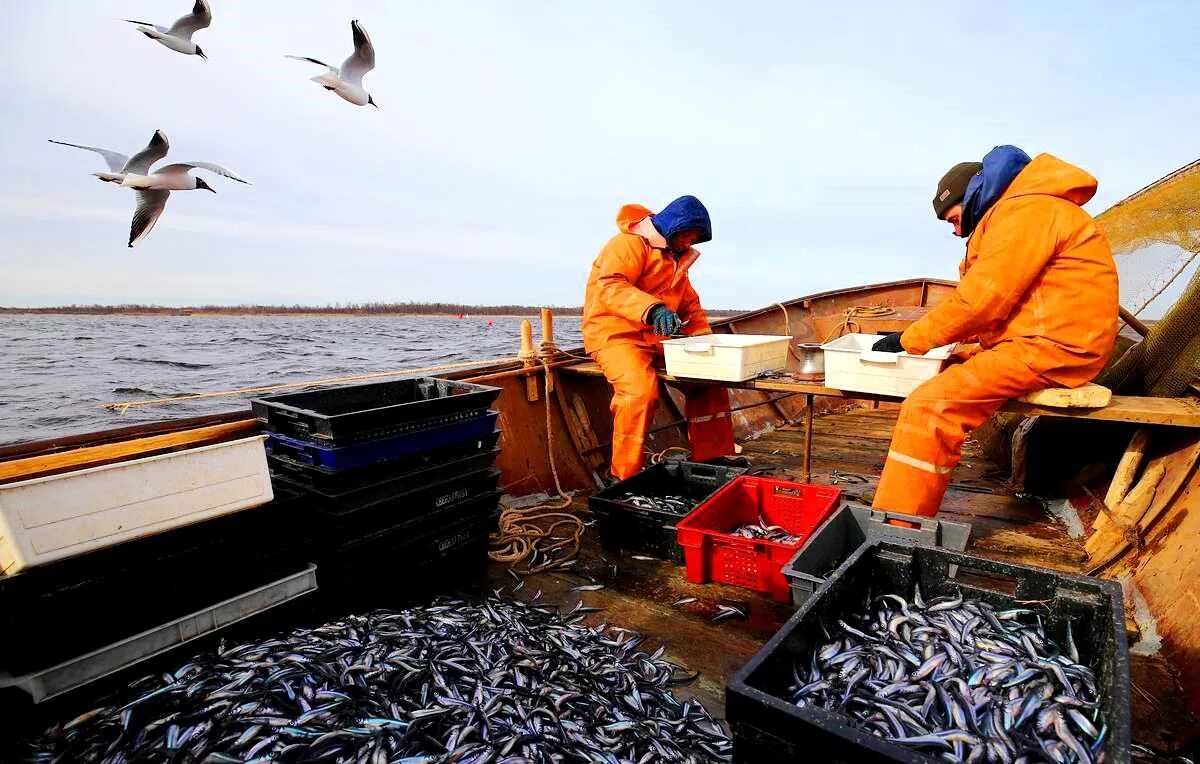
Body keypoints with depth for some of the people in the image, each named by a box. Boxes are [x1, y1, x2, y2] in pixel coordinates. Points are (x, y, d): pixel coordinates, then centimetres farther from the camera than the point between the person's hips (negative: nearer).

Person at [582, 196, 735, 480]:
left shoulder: (676, 256, 19)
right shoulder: (630, 243, -10)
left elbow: (690, 304, 24)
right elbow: (609, 286, -27)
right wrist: (652, 308, -43)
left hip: (658, 339, 9)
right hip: (615, 335, -8)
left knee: (709, 379, 1)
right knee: (641, 391, -34)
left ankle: (715, 463, 11)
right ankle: (626, 476, -18)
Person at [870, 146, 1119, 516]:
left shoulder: (1026, 211, -10)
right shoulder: (1017, 214, 23)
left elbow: (980, 299, -19)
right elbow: (990, 304, 17)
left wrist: (910, 340, -9)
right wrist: (916, 336, 6)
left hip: (1051, 347, -11)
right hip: (1033, 342, 11)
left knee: (929, 406, -23)